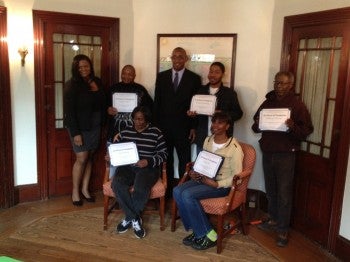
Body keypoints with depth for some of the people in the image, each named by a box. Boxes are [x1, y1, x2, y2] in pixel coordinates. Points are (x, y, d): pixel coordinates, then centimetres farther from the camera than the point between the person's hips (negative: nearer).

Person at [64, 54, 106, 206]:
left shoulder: (97, 82, 5)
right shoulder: (72, 85, -11)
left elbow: (102, 103, 11)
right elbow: (69, 110, -14)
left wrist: (97, 90, -6)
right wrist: (75, 133, -17)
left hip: (95, 126, 5)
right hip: (80, 127, -5)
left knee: (89, 157, 11)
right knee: (81, 159, -2)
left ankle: (85, 189, 24)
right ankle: (75, 191, 16)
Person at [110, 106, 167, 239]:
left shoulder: (155, 132, 0)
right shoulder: (126, 131, 11)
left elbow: (163, 154, -1)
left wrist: (148, 161, -17)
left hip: (148, 168, -3)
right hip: (127, 166, 3)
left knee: (140, 188, -34)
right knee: (117, 184, -30)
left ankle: (129, 218, -7)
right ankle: (136, 219, -16)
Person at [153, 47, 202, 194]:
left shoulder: (194, 78, -1)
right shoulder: (161, 76, 6)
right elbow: (157, 102, 6)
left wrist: (194, 127, -5)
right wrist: (155, 124, 1)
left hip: (183, 128, -2)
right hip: (164, 126, 2)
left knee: (184, 161, 6)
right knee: (166, 159, 11)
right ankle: (167, 188, 22)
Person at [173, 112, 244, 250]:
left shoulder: (234, 147, -14)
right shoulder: (208, 140, 8)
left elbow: (237, 175, -14)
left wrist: (216, 184, -24)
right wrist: (195, 172, -3)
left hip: (222, 185, -7)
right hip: (204, 178, 7)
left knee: (188, 195, -27)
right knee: (177, 191, -18)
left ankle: (208, 234, -13)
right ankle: (195, 230, -6)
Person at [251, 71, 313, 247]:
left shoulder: (297, 105, -4)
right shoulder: (267, 102, 10)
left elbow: (307, 130, -8)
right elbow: (255, 127, 14)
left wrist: (293, 127, -27)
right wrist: (257, 124, -8)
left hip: (285, 154, -4)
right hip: (267, 152, 5)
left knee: (284, 193, 0)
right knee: (270, 190, 14)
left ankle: (283, 229, 9)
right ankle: (273, 219, 31)